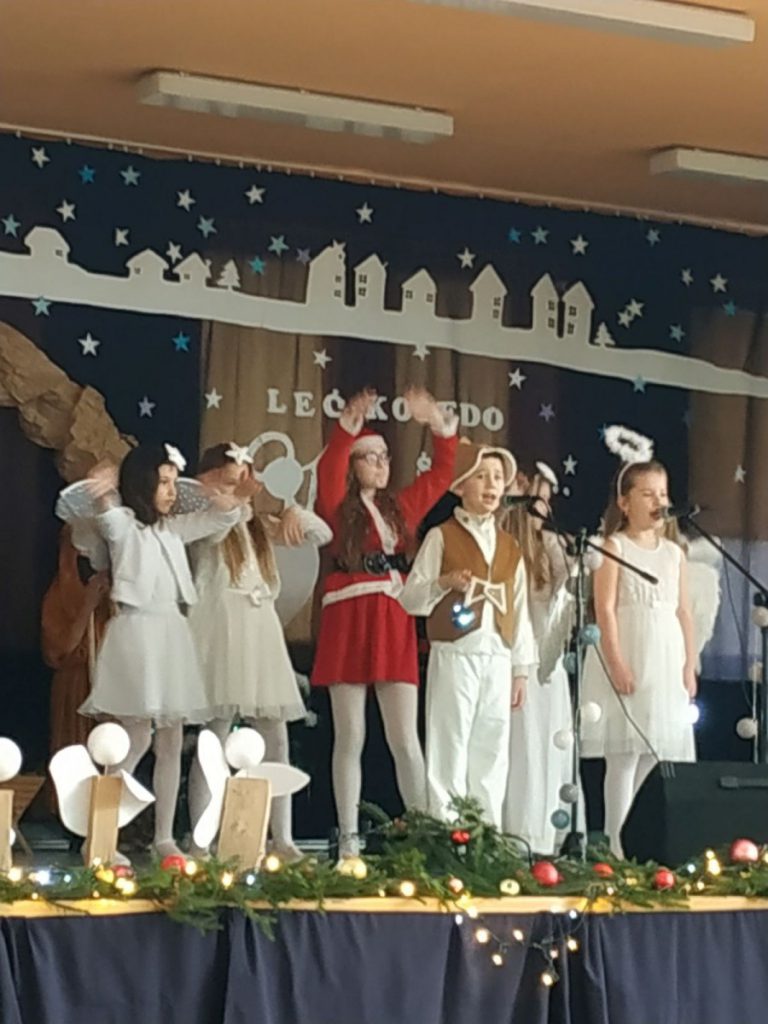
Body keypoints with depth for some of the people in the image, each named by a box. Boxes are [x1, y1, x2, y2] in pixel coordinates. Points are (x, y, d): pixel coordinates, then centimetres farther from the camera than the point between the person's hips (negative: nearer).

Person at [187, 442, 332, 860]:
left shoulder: (257, 524, 20)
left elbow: (322, 534, 17)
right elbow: (215, 528, -24)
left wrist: (296, 514, -1)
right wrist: (235, 499, -11)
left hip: (262, 632, 6)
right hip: (221, 631, -6)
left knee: (277, 740, 3)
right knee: (214, 739, -7)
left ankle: (282, 839, 5)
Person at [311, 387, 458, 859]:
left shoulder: (402, 506, 15)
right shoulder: (338, 507, 2)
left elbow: (442, 473, 20)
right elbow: (327, 472, -18)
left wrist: (441, 426, 6)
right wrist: (347, 428, -31)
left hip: (395, 625, 3)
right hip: (348, 623, -3)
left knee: (406, 739, 0)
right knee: (350, 738, 0)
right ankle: (349, 838, 2)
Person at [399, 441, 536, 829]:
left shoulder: (510, 548, 17)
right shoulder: (441, 537, 1)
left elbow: (520, 611, 16)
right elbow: (409, 598, -3)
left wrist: (521, 668, 12)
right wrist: (444, 583, -22)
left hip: (498, 659, 5)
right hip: (455, 655, -5)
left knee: (491, 753, 6)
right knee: (450, 749, -5)